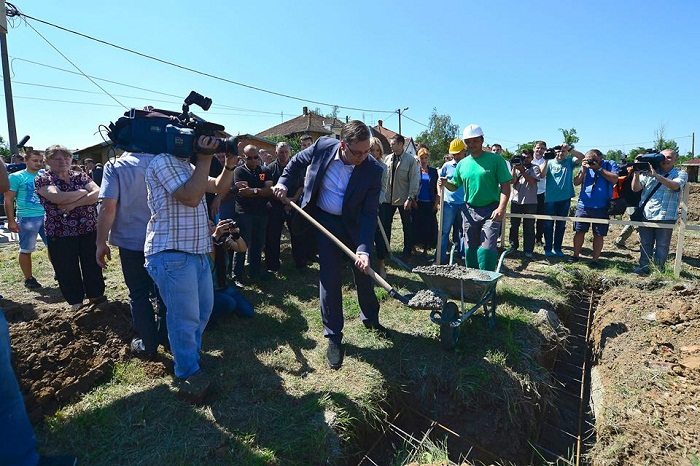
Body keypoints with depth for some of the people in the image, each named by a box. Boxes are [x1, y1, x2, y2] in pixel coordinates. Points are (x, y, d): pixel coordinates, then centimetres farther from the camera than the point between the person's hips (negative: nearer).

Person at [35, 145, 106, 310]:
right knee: (67, 270, 8)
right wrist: (83, 192, -9)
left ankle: (95, 296, 28)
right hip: (60, 234, -2)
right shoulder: (43, 179, -1)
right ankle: (76, 304, 23)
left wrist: (73, 204, -18)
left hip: (89, 231, 2)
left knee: (93, 266, 10)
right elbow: (57, 198, -21)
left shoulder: (80, 176, 7)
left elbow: (98, 193, -10)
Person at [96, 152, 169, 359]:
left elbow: (108, 207, -17)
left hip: (131, 241, -2)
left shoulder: (116, 166, -11)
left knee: (139, 294, 12)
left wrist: (101, 243, -7)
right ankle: (167, 337, 29)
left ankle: (147, 344, 22)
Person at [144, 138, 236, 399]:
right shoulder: (164, 161, -13)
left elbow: (219, 188, 18)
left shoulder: (187, 164, 17)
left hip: (197, 251, 10)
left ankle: (190, 354, 43)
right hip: (172, 255, -10)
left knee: (204, 308, 21)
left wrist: (229, 165, 0)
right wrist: (205, 159, -20)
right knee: (186, 317, 1)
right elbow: (191, 197, -24)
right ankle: (188, 374, 20)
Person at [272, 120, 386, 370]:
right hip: (325, 220, 0)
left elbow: (370, 213, -21)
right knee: (330, 278, -2)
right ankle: (334, 337, 14)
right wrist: (283, 181, -6)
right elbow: (298, 161, 5)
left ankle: (370, 317, 40)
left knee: (364, 272, 12)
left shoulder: (373, 169, -21)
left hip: (354, 223, 0)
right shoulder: (323, 146, -17)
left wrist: (364, 249, -29)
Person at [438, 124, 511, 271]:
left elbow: (505, 185, -8)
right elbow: (454, 186, 17)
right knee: (471, 249, 12)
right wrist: (445, 183, -6)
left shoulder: (495, 159, -5)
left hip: (491, 211, -4)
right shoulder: (462, 164, 8)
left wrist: (501, 207, -21)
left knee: (486, 248, -11)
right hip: (470, 211, 5)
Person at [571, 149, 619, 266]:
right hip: (583, 205, 2)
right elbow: (576, 182, 3)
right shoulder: (586, 166, 7)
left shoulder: (610, 164, 2)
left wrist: (599, 168, -13)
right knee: (579, 231, 6)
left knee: (599, 235, 4)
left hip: (602, 207, -2)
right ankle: (575, 255, 19)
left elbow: (614, 180, -12)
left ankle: (595, 259, 14)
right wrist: (583, 170, -10)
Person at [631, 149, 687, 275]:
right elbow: (635, 188, 2)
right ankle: (643, 267, 19)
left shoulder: (681, 174, 5)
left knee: (662, 246, 4)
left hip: (665, 217, -2)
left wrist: (656, 175, -27)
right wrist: (637, 173, -12)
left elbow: (675, 186, -17)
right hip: (645, 215, 2)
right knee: (645, 244, 10)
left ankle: (658, 269, 14)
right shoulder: (648, 171, 11)